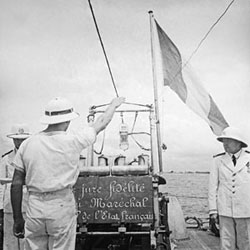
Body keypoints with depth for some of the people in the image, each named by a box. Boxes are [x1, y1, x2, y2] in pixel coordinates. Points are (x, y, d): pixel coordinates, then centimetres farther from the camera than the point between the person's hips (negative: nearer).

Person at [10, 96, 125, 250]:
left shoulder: (27, 144, 0)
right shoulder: (72, 141, -9)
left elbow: (16, 185, 3)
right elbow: (101, 123, 6)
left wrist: (18, 218, 13)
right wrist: (114, 105, 25)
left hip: (35, 209, 3)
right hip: (62, 207, -3)